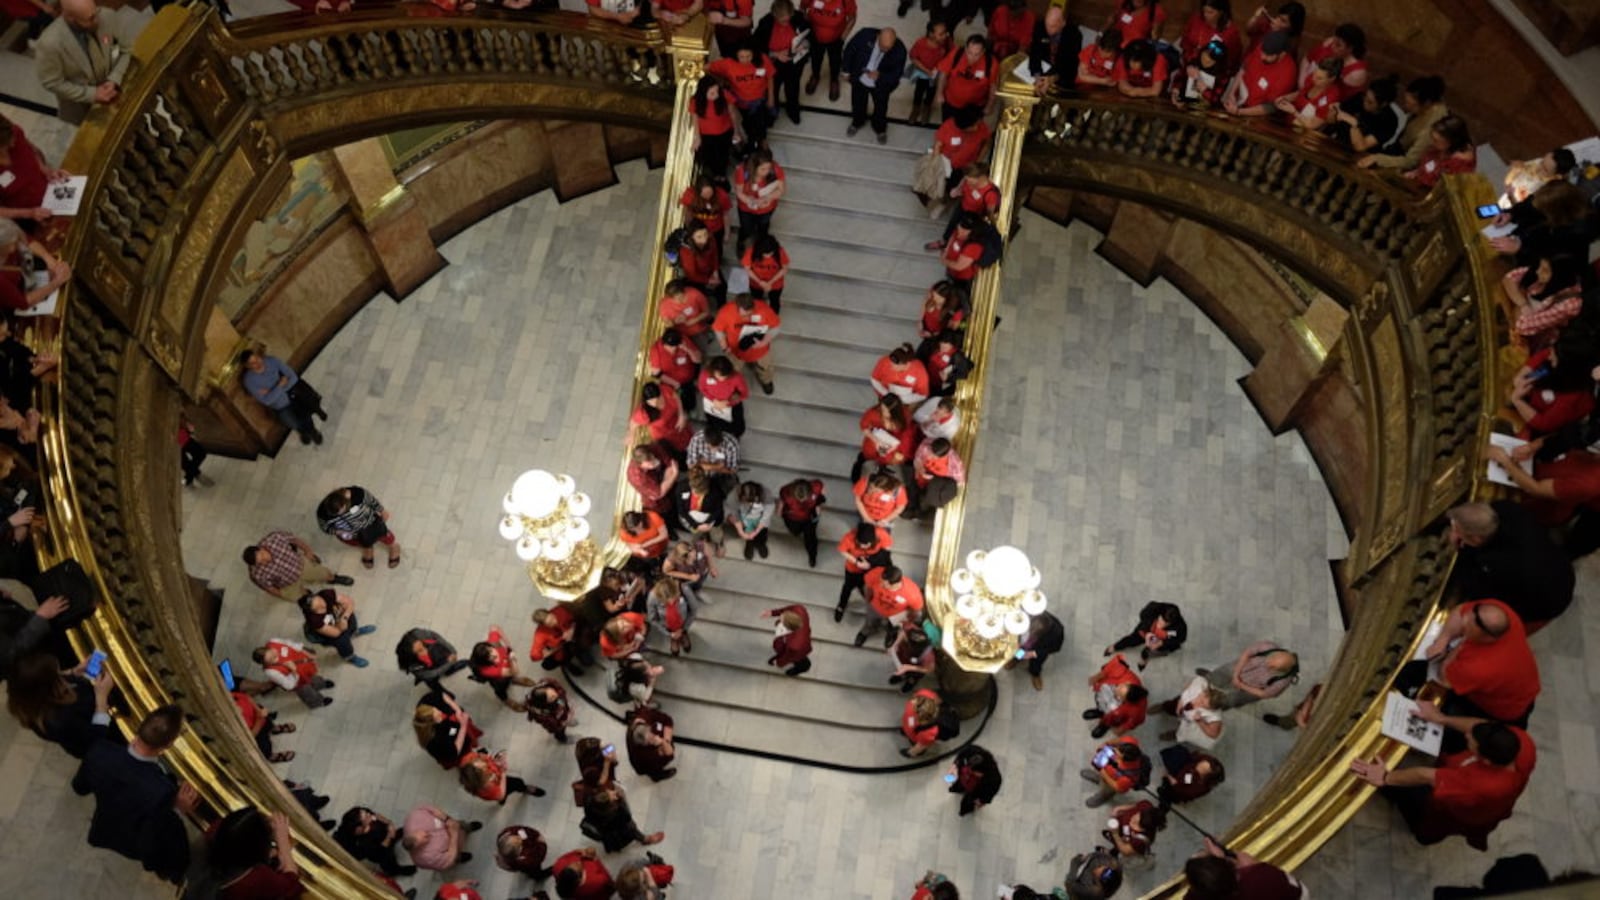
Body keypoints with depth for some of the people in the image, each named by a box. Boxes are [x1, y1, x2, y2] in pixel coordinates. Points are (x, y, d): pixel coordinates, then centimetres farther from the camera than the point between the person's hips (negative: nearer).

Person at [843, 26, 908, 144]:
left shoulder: (900, 50, -32)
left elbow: (897, 72, -19)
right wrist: (847, 70, -3)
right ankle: (857, 123, 59)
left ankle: (880, 129, 55)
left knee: (881, 109, 23)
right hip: (860, 80, 1)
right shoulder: (865, 35, -32)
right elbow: (849, 49, -13)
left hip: (881, 85, -1)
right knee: (857, 104, 26)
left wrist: (880, 76, -38)